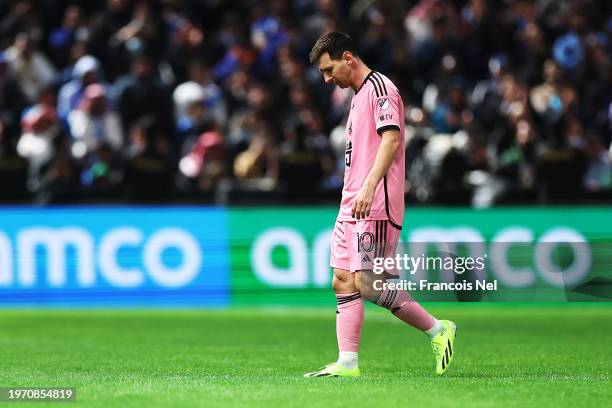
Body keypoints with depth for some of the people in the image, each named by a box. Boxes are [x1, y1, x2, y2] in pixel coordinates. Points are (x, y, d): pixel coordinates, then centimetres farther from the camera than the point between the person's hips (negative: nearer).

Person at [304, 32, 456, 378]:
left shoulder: (380, 88, -9)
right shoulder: (359, 95, 22)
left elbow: (391, 140, -21)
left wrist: (369, 187, -31)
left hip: (375, 207, -10)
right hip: (352, 207, 10)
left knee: (367, 284, -12)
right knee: (343, 282, 2)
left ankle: (438, 330, 0)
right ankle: (347, 363, 0)